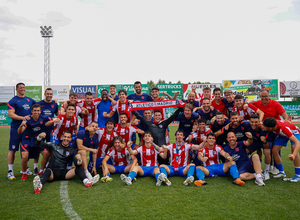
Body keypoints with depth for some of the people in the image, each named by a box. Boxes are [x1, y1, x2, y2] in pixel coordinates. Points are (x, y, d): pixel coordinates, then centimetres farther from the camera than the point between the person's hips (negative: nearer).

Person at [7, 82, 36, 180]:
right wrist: (23, 118, -23)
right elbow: (10, 114, -12)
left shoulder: (29, 100, 13)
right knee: (12, 150, -2)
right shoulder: (13, 101, -4)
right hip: (16, 128, -5)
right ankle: (10, 171, 7)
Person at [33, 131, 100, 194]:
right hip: (52, 171, -2)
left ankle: (86, 182, -48)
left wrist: (79, 160, -25)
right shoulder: (54, 146, 10)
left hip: (63, 173, 2)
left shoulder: (72, 151, 11)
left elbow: (77, 165, 0)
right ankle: (39, 186, -65)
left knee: (79, 169, -19)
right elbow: (38, 144, 7)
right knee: (48, 171, -36)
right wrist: (39, 137, -16)